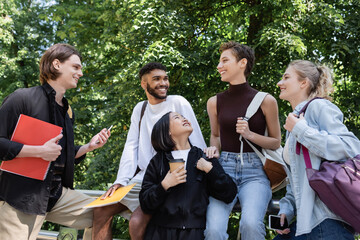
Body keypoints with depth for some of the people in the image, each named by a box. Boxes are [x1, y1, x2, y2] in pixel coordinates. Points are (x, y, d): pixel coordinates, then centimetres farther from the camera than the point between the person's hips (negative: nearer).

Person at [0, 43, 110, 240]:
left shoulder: (67, 111, 15)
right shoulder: (23, 98, -10)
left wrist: (89, 146, 6)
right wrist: (40, 151, -22)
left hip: (57, 194, 7)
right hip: (21, 197, -7)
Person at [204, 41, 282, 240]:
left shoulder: (265, 101, 2)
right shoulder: (215, 102, 9)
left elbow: (276, 142, 10)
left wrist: (250, 134, -8)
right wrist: (213, 150, 2)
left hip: (255, 171, -1)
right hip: (224, 167, 2)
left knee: (251, 224, -28)